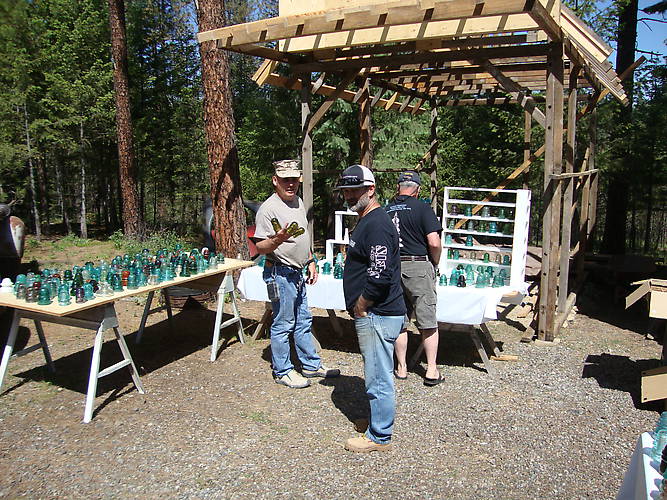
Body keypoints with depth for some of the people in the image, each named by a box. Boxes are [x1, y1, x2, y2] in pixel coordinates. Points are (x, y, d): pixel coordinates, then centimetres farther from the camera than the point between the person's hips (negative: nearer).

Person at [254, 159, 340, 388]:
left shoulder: (298, 202, 11)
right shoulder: (268, 209, -16)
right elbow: (260, 247, -18)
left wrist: (310, 262, 18)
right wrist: (277, 240, -36)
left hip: (297, 273, 9)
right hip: (280, 274, -9)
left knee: (304, 322, 17)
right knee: (282, 324, 1)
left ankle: (311, 364, 30)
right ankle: (282, 371, 15)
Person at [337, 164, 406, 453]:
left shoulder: (376, 224, -19)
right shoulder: (367, 221, 15)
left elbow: (380, 277, -28)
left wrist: (359, 307, -15)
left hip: (377, 316, -11)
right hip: (372, 315, 11)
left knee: (378, 378, 2)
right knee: (378, 375, 22)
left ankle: (379, 437, 15)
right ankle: (379, 419, 38)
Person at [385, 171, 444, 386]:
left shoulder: (385, 211, 7)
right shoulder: (422, 208, -7)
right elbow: (434, 243, -14)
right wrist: (435, 264, 3)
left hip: (392, 269, 4)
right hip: (419, 267, -4)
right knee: (428, 322, 6)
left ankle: (401, 368, 20)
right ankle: (431, 370, 11)